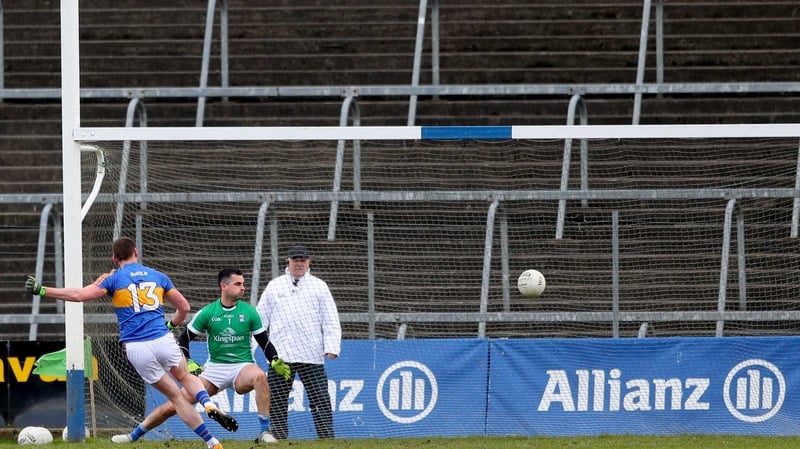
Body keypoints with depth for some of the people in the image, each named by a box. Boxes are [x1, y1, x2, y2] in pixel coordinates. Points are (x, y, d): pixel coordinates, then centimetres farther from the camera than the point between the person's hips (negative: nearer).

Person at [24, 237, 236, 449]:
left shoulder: (114, 279, 4)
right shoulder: (158, 277, 14)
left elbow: (79, 295, -6)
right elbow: (184, 307, 19)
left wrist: (41, 290, 0)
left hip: (136, 349, -1)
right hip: (163, 340, 2)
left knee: (175, 395, 9)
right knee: (186, 377, 28)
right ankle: (210, 405, -4)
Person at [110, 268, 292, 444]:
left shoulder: (249, 312, -1)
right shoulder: (207, 312, -2)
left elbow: (264, 342, 7)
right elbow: (183, 340, 5)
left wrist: (276, 362, -9)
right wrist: (188, 364, -11)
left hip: (242, 366, -1)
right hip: (214, 368, 1)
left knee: (259, 376, -38)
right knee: (175, 404, -7)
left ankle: (265, 432, -32)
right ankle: (134, 435, 10)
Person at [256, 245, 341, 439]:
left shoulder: (319, 286, 10)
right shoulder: (274, 286, 12)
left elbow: (331, 320, 6)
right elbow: (260, 319, 13)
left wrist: (331, 347, -6)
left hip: (311, 357, -1)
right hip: (280, 354, 1)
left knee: (320, 398, -5)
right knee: (277, 401, -1)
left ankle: (327, 438, -4)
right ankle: (279, 439, 5)